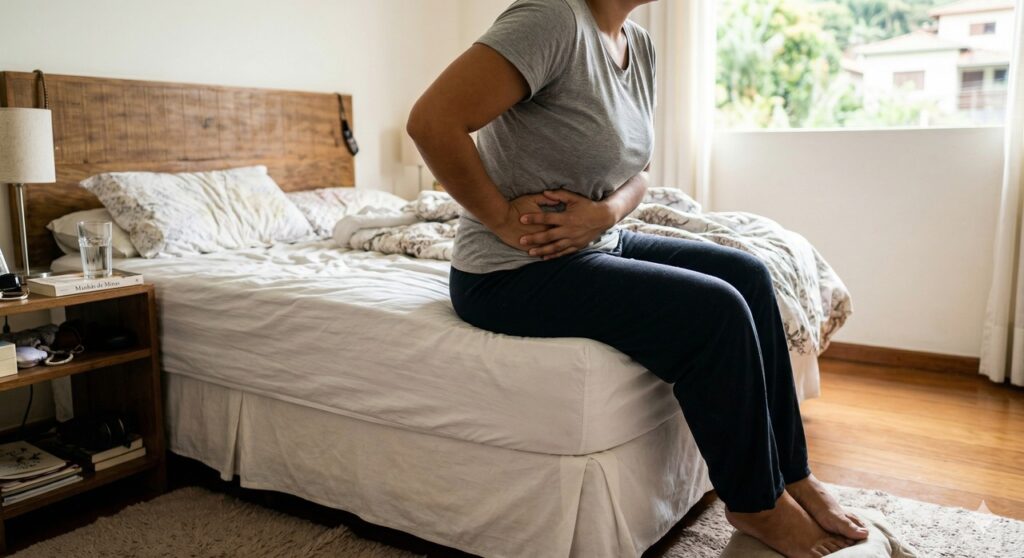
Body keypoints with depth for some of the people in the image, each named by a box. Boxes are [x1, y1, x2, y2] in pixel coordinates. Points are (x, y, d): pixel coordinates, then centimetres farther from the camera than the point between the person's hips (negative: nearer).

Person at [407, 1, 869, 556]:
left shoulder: (640, 44, 7)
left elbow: (635, 171, 13)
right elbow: (432, 120, -28)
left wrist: (605, 212, -8)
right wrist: (504, 219, -20)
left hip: (596, 244, 9)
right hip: (511, 274, -9)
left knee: (747, 274, 3)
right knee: (715, 311, -18)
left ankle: (791, 474, 12)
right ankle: (756, 504, 5)